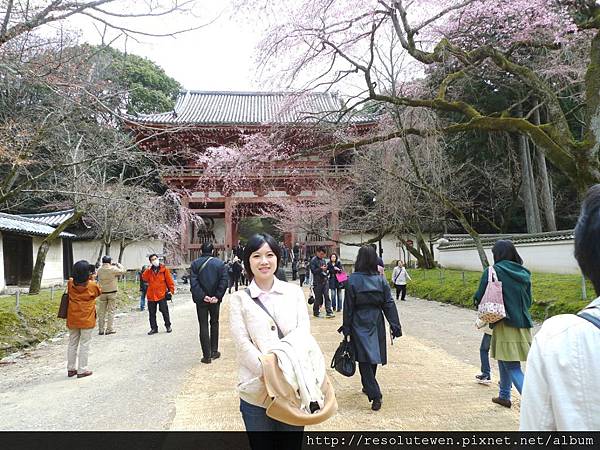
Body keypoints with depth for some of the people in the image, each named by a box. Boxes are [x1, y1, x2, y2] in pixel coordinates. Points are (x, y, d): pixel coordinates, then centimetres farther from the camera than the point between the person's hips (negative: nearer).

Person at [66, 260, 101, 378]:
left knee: (72, 343, 16)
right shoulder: (92, 285, -15)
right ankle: (82, 370, 6)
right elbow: (99, 291, 5)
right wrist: (91, 280, 10)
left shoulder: (70, 284, -5)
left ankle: (71, 369, 23)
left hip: (72, 319, 4)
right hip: (87, 320, -4)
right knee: (84, 344, 4)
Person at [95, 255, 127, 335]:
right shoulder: (113, 269, -13)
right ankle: (109, 329, 5)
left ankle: (101, 329, 14)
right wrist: (118, 265, 8)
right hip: (112, 292, -3)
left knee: (101, 312, 10)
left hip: (102, 293, 3)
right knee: (111, 311, 5)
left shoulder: (99, 270, -2)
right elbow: (123, 271, -5)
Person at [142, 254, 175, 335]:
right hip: (151, 295, 3)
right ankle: (154, 328, 18)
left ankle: (168, 326, 17)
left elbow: (169, 280, 0)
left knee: (164, 311, 2)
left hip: (161, 294, -3)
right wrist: (148, 269, -12)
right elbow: (144, 278, -7)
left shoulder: (164, 269, 0)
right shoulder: (149, 270, 9)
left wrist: (172, 290, -3)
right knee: (152, 313, 8)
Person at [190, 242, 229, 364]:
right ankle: (214, 352, 22)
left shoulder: (195, 264, -3)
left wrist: (202, 296, -13)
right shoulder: (220, 263, -2)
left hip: (201, 300, -1)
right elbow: (224, 281, -10)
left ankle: (207, 356, 3)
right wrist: (217, 296, -10)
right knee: (214, 324, 17)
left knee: (203, 326, 4)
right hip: (215, 299, 1)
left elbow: (193, 282, -12)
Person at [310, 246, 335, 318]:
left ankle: (329, 312, -5)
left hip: (325, 280, 5)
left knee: (327, 296, -3)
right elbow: (313, 271, -13)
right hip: (317, 282, -5)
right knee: (318, 297, 2)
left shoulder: (323, 259, 14)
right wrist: (321, 269, -21)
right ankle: (316, 312, 18)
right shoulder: (313, 260, -6)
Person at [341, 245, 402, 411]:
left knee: (364, 359, -1)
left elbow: (348, 306, -8)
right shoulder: (381, 280, -1)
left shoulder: (352, 280, -11)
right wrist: (395, 326, 2)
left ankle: (375, 394, -11)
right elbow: (389, 304, -1)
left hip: (359, 324, -4)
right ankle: (368, 386, 34)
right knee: (373, 355, 18)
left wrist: (346, 328, -2)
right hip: (376, 323, 4)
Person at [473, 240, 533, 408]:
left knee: (513, 367, -2)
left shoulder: (493, 271, -11)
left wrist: (477, 301, 10)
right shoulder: (523, 273, 7)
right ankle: (504, 396, 36)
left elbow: (479, 298, -11)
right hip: (523, 324, 7)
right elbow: (528, 301, 15)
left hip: (505, 325, -7)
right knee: (504, 360, 23)